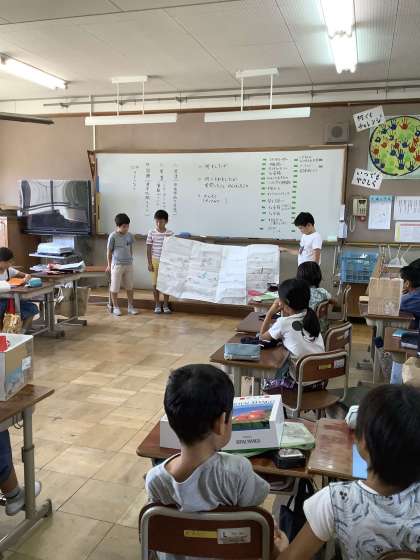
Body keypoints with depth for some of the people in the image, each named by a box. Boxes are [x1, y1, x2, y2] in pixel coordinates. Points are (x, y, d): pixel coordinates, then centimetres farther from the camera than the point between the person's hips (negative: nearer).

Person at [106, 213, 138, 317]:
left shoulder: (129, 235, 3)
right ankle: (115, 307, 17)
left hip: (128, 265, 5)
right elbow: (109, 251, -4)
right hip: (117, 265, -5)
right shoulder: (113, 236, -11)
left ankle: (130, 306, 20)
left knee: (130, 286, 9)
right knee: (115, 287, 4)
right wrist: (109, 265, 0)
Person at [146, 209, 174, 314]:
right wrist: (149, 263, -4)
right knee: (155, 284, 5)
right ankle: (157, 305, 17)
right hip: (155, 261, 0)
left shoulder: (170, 233, -2)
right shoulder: (151, 233, -2)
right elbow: (149, 249, 0)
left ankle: (166, 305, 15)